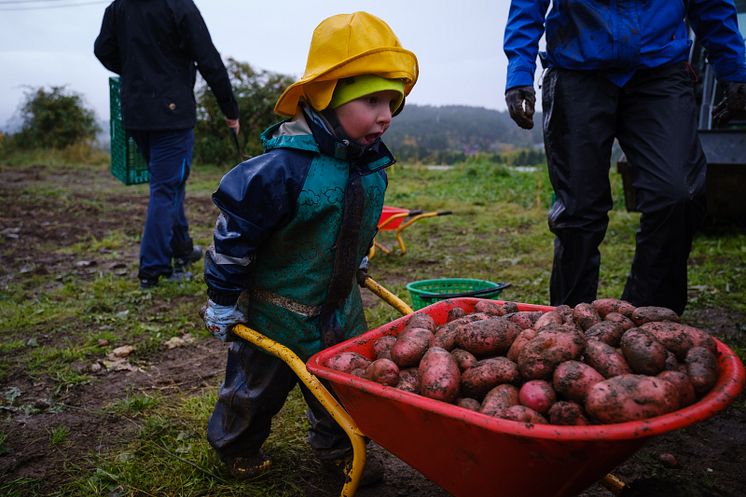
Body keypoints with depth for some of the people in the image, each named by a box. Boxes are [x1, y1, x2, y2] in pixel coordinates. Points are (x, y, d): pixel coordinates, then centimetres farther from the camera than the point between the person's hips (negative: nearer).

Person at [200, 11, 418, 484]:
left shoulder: (372, 164, -6)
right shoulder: (284, 167, -30)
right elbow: (235, 231, -22)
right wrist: (223, 299, -14)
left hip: (341, 302, 6)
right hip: (279, 306, -5)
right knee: (259, 381, 16)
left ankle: (337, 447, 40)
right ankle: (236, 443, 43)